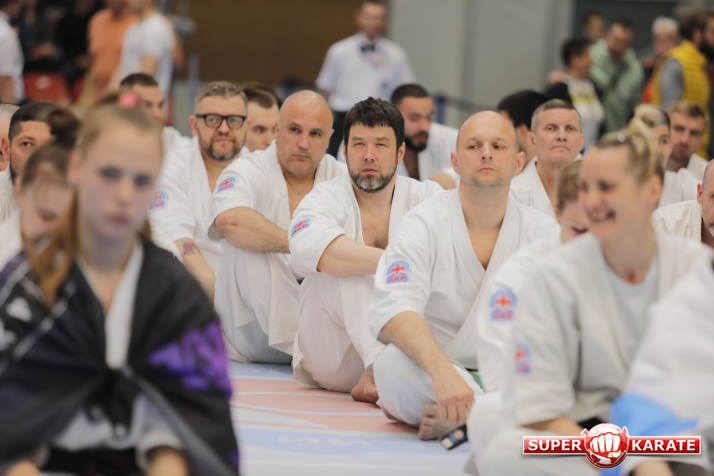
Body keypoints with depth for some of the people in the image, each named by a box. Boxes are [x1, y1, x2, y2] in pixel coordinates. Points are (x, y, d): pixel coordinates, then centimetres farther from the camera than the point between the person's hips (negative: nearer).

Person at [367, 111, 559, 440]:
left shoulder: (542, 231, 6)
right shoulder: (423, 225, -5)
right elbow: (393, 309, -22)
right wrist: (442, 372, -40)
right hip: (429, 375, -3)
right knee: (393, 365, -35)